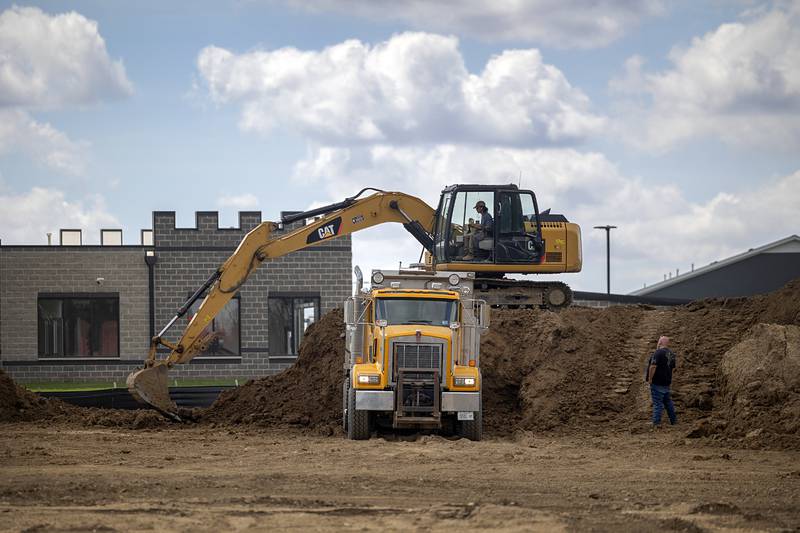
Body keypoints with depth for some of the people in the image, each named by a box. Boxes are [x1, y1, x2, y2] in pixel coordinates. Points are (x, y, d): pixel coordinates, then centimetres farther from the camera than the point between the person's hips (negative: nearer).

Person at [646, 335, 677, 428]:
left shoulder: (658, 353, -17)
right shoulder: (671, 354, 10)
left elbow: (653, 366, -24)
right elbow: (673, 368, 19)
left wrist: (650, 379, -15)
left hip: (657, 382, -8)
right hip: (667, 382, 8)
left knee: (658, 403, -7)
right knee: (668, 401, 19)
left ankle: (656, 423, -8)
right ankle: (673, 420, 26)